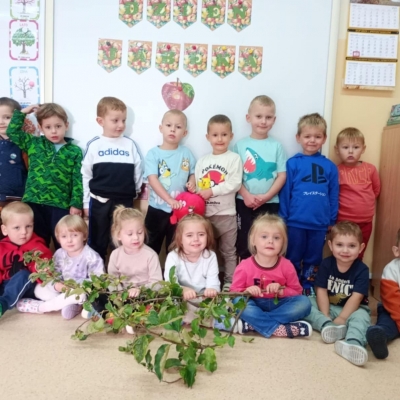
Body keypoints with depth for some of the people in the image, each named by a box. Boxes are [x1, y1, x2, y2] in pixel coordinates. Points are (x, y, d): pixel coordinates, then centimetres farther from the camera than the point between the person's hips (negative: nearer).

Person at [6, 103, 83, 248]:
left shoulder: (75, 151, 1)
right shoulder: (33, 144, 8)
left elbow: (77, 180, -2)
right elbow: (12, 132, 9)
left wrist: (76, 204, -7)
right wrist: (22, 113, 6)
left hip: (60, 205, -2)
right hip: (34, 203, 3)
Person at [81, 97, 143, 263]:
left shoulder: (130, 144, 3)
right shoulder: (94, 145, -1)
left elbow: (137, 171, 8)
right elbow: (86, 175, 3)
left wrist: (135, 192, 8)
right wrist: (86, 203, 3)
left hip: (124, 202, 1)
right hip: (99, 202, -1)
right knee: (98, 243, 11)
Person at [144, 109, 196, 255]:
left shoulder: (186, 153, 2)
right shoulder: (154, 153, -8)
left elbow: (193, 173, 11)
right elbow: (152, 180, -17)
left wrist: (192, 182, -14)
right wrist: (169, 200, -27)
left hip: (180, 209, 2)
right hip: (158, 209, -2)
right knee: (153, 245, 13)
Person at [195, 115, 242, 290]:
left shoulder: (234, 158, -4)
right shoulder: (202, 161, 9)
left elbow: (235, 183, -14)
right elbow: (197, 186, 8)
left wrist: (212, 191, -18)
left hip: (226, 214, -4)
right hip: (204, 214, 4)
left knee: (228, 251, 8)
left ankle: (229, 282, 19)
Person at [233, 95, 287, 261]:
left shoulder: (276, 146, 1)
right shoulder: (240, 145, 0)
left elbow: (282, 175, -1)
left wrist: (266, 196, -11)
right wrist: (246, 195, -13)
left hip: (270, 203, 0)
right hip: (244, 202, 0)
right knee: (244, 243, 8)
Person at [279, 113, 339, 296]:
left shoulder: (330, 166, 3)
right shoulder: (292, 163, -4)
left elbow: (334, 197, 6)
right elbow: (285, 193, -3)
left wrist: (331, 221, 5)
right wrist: (283, 219, -4)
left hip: (320, 224, 2)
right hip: (295, 223, -2)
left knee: (313, 261, 17)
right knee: (293, 260, 13)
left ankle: (309, 290, 34)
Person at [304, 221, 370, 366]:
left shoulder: (362, 270, -13)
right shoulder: (326, 264, -7)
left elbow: (356, 298, -20)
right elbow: (321, 291, -10)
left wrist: (341, 319, -29)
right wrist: (325, 316, -22)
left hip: (352, 309, -3)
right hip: (328, 306, 3)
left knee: (361, 316, -36)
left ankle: (353, 343, -66)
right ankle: (328, 326, -41)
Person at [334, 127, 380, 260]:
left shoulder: (370, 169, -1)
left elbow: (376, 190, 12)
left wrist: (364, 203, 8)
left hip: (366, 222, 3)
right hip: (344, 221, -3)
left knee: (358, 256, 18)